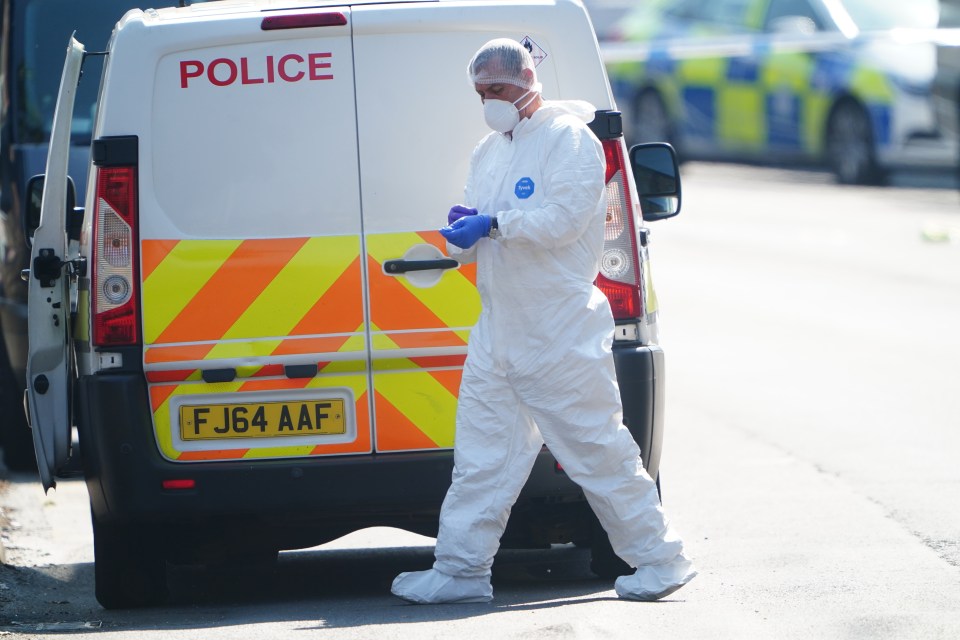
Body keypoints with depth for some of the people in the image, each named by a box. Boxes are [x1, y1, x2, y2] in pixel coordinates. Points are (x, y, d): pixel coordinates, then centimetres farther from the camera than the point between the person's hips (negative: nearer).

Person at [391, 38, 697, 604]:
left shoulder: (569, 139, -8)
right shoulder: (490, 152, 16)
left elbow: (563, 218, -21)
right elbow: (473, 246, 17)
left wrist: (494, 223, -23)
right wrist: (464, 228, -6)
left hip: (562, 337, -8)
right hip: (499, 329, 8)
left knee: (600, 451, -3)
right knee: (481, 456, 6)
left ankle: (661, 561, 6)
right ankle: (461, 569, 9)